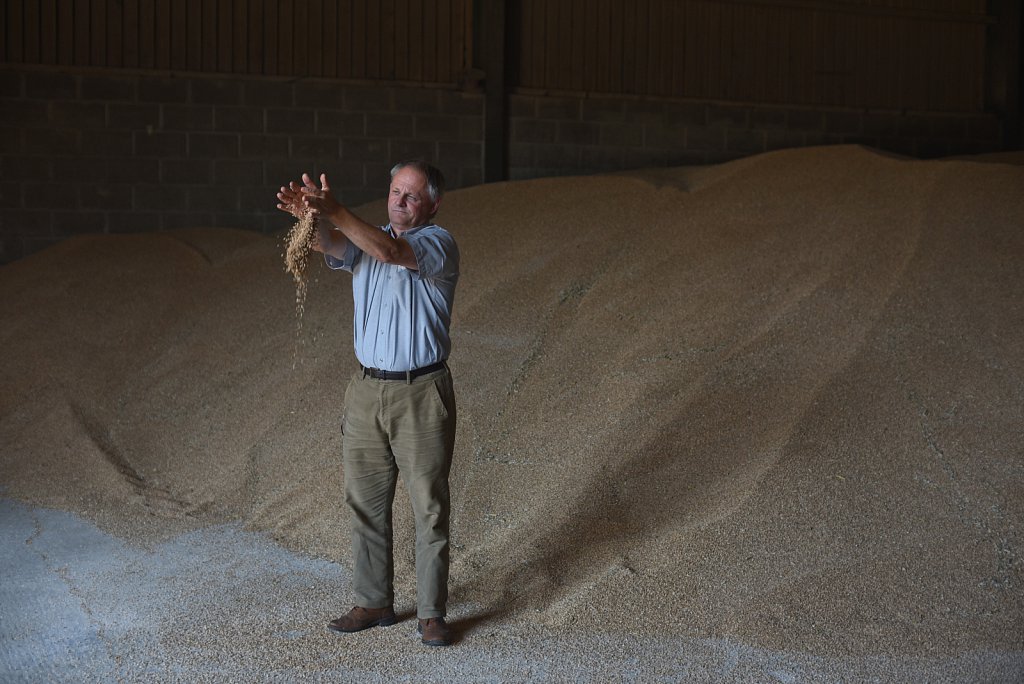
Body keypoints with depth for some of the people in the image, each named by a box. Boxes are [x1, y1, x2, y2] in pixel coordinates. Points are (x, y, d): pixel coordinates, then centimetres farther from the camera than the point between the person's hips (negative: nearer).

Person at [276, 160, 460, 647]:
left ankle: (431, 613, 10)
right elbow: (329, 245, -12)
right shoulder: (364, 240, 10)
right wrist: (312, 216, -34)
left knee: (430, 506, 1)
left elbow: (390, 252, -27)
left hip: (422, 393, -5)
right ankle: (374, 602, 22)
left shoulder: (438, 243, -6)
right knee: (365, 502, 10)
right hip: (367, 390, 5)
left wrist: (335, 212, -36)